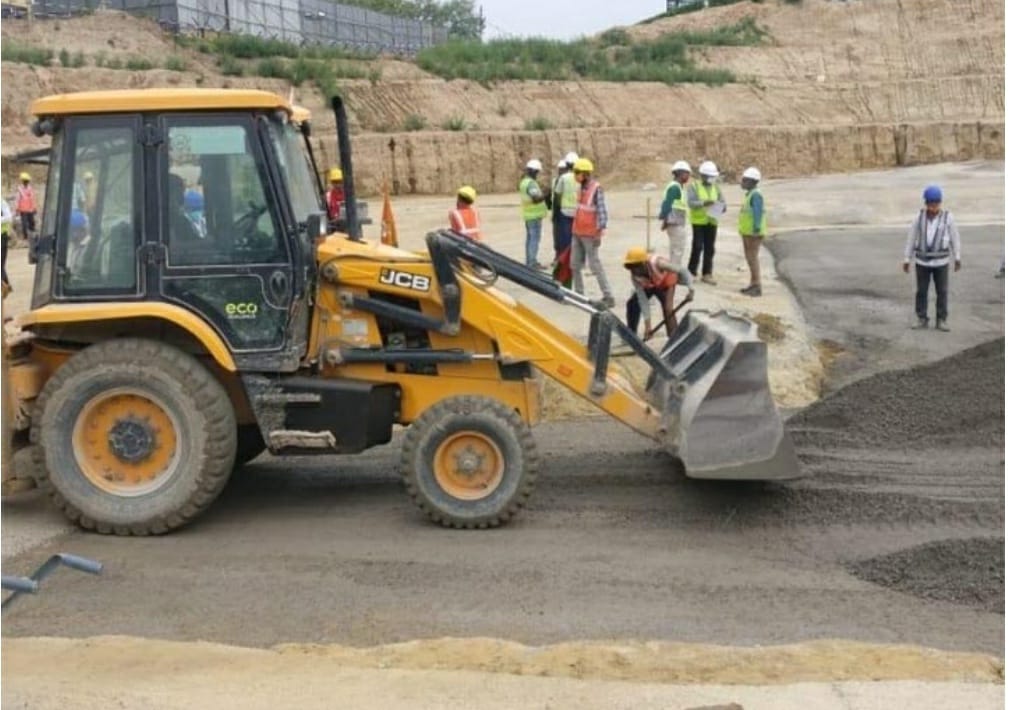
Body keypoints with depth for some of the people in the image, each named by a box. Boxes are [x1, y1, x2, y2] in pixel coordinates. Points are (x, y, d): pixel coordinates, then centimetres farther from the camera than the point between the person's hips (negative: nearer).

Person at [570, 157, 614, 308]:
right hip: (577, 233, 9)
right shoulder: (582, 188, 10)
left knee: (595, 266, -6)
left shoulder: (596, 189, -15)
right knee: (575, 265, 12)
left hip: (590, 235, -9)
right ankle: (579, 294, 23)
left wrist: (599, 232, -22)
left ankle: (608, 297, 0)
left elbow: (602, 212, -19)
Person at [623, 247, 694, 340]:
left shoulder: (657, 263, -43)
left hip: (665, 282, -4)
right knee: (632, 304, -5)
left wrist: (690, 289, -39)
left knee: (668, 309, -21)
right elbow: (643, 300, -25)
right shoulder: (634, 276, -30)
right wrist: (647, 324, -27)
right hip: (648, 286, 4)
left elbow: (682, 270, -33)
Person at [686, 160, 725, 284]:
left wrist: (721, 207, -14)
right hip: (698, 221, -5)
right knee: (698, 247, -7)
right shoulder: (694, 186, -2)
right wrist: (704, 203, -28)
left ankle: (707, 274, 10)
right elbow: (690, 202, -13)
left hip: (712, 222, 5)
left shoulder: (715, 187, 13)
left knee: (709, 249, 5)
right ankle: (691, 272, 4)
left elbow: (722, 202, 9)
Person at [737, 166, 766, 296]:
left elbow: (758, 213, -23)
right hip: (747, 232, 10)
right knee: (749, 257, 14)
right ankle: (753, 284, 23)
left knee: (753, 257, -8)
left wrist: (756, 228, -26)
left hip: (753, 232, -10)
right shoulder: (750, 194, 13)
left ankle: (757, 287, -5)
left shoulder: (755, 195, -17)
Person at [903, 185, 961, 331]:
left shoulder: (947, 217, -10)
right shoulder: (920, 217, -7)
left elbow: (955, 238, 0)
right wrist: (907, 259, 0)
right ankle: (922, 320, 15)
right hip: (922, 260, 1)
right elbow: (911, 238, -1)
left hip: (941, 261, -1)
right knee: (921, 291, 5)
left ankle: (941, 321, 12)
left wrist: (957, 258, 6)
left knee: (942, 291, 3)